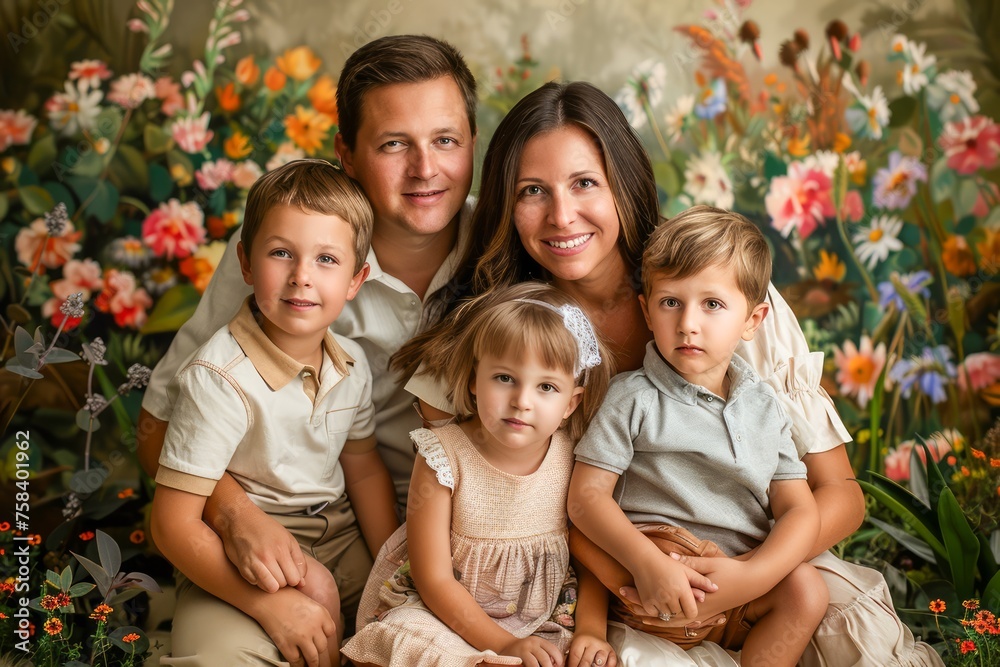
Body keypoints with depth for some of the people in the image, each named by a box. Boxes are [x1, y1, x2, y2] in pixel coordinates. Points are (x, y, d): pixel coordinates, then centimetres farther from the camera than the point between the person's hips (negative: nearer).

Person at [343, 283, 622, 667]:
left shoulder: (574, 458, -9)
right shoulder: (444, 458, -17)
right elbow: (434, 580, -15)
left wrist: (591, 630, -12)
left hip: (541, 626, 3)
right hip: (446, 617, -2)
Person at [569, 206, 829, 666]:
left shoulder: (765, 408, 9)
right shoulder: (634, 399, -3)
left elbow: (800, 511, 3)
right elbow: (587, 495, -9)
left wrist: (748, 575, -17)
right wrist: (647, 563, -26)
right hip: (656, 594, -5)